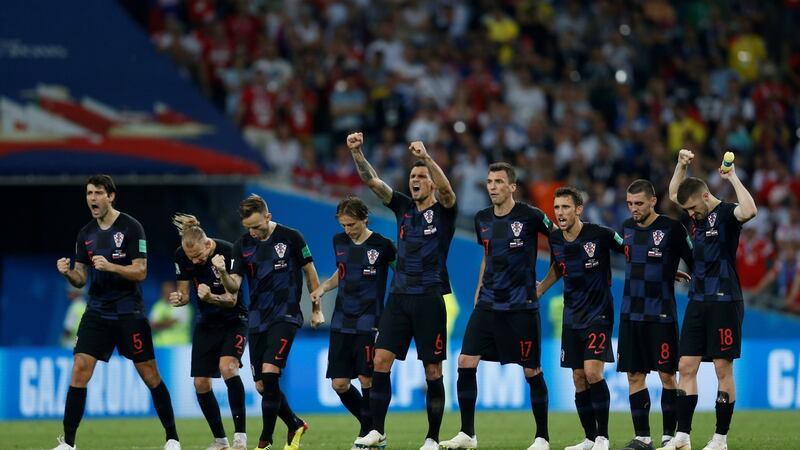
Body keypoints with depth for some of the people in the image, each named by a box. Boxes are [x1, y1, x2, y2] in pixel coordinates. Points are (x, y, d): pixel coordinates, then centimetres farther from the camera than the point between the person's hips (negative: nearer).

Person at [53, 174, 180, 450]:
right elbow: (81, 279, 10)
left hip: (129, 313, -4)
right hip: (97, 312, 4)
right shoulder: (86, 234, 7)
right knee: (79, 371, -9)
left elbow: (140, 272, -11)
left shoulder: (131, 228, -8)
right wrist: (67, 273, -12)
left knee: (150, 375, 1)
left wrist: (110, 266, -26)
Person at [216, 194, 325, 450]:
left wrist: (316, 310, 8)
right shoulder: (242, 246, 2)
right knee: (262, 386, 4)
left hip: (286, 316, -5)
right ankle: (295, 426, 29)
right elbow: (234, 287, -3)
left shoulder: (291, 238, -6)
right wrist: (223, 273, -25)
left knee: (269, 372, -20)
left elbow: (309, 271, 5)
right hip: (258, 320, 5)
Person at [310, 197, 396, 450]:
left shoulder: (381, 246, -8)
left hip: (368, 322, -6)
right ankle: (372, 429, 18)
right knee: (339, 384, 1)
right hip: (342, 322, 6)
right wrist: (323, 287, 5)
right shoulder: (339, 242, 8)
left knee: (366, 379, -9)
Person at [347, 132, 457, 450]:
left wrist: (426, 157, -37)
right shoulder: (403, 207, 12)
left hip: (429, 299, -4)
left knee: (433, 371, -1)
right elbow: (371, 180, 5)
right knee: (381, 361, -6)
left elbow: (445, 188, -22)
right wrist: (356, 152, -11)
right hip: (399, 296, 4)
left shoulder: (443, 210, 0)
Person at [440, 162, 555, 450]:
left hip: (521, 307, -5)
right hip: (488, 305, 5)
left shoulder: (529, 216, -9)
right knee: (465, 363, -5)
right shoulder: (482, 219, 8)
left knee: (532, 372, 0)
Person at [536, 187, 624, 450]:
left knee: (592, 371, -17)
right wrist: (538, 291, 17)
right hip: (572, 316, 6)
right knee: (579, 379, 5)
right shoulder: (555, 240, 1)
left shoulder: (600, 235, -15)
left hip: (599, 314, -6)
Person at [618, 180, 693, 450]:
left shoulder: (671, 229, -8)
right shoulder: (627, 228, 10)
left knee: (666, 374, -4)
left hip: (660, 314, -6)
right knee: (634, 375, 4)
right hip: (631, 313, 6)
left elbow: (694, 263, -4)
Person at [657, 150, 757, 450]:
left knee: (723, 369, -2)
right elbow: (673, 194, 31)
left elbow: (749, 211, -34)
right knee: (686, 366, 3)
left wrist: (733, 178, -25)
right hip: (698, 301, 8)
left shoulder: (726, 214, -10)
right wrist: (681, 165, 18)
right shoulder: (699, 215, 12)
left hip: (724, 301, -8)